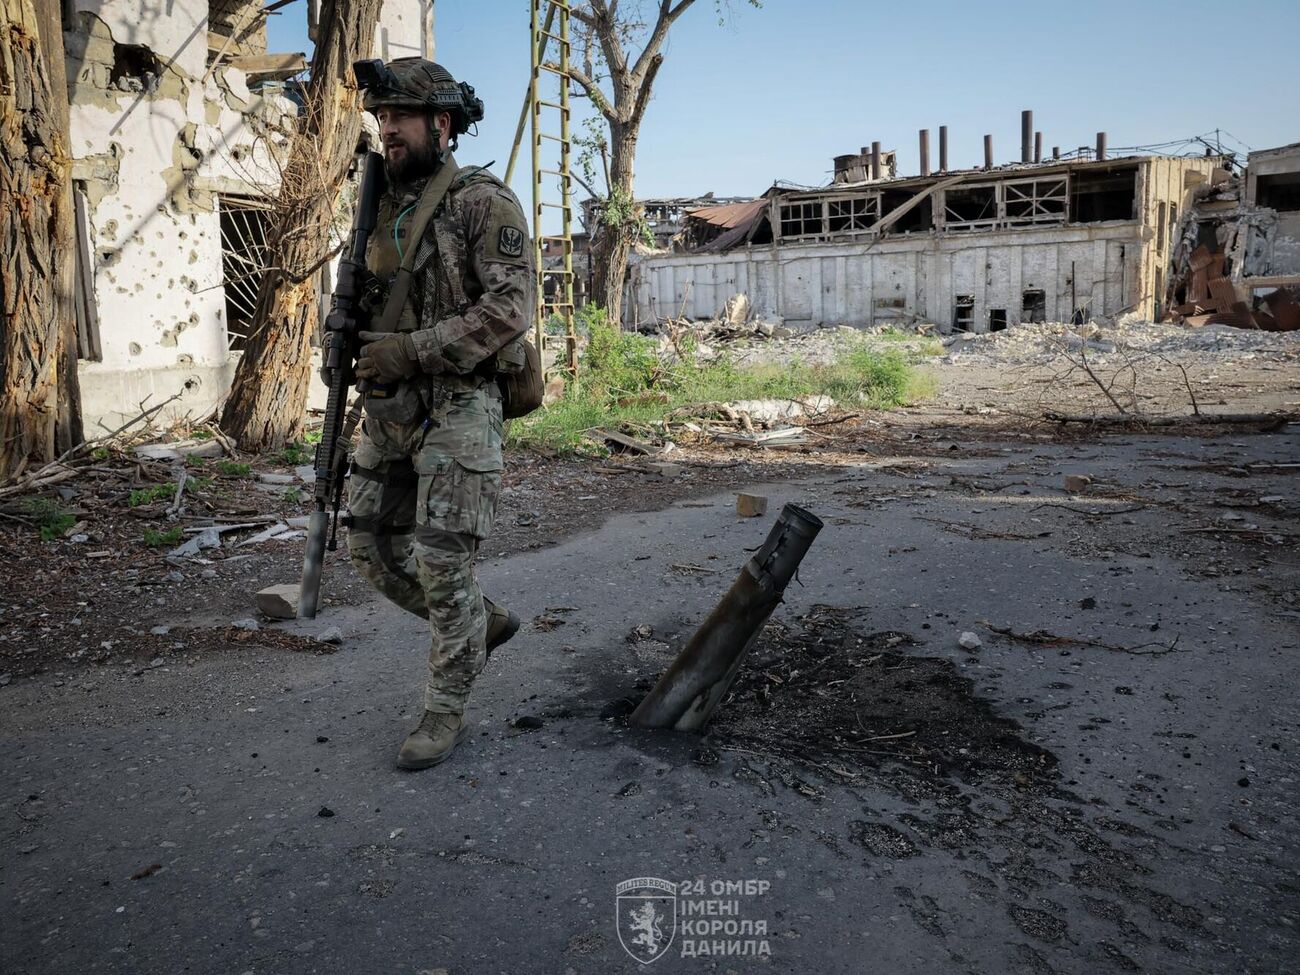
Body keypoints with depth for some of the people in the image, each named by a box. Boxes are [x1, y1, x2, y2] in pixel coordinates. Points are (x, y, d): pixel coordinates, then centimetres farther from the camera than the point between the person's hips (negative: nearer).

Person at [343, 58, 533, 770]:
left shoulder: (485, 203, -8)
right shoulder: (385, 209, 16)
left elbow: (510, 307, -18)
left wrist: (412, 350, -22)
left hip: (457, 408, -8)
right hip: (389, 409, 8)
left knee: (443, 563, -5)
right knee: (371, 544, 10)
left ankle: (446, 711, 12)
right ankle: (485, 621, 29)